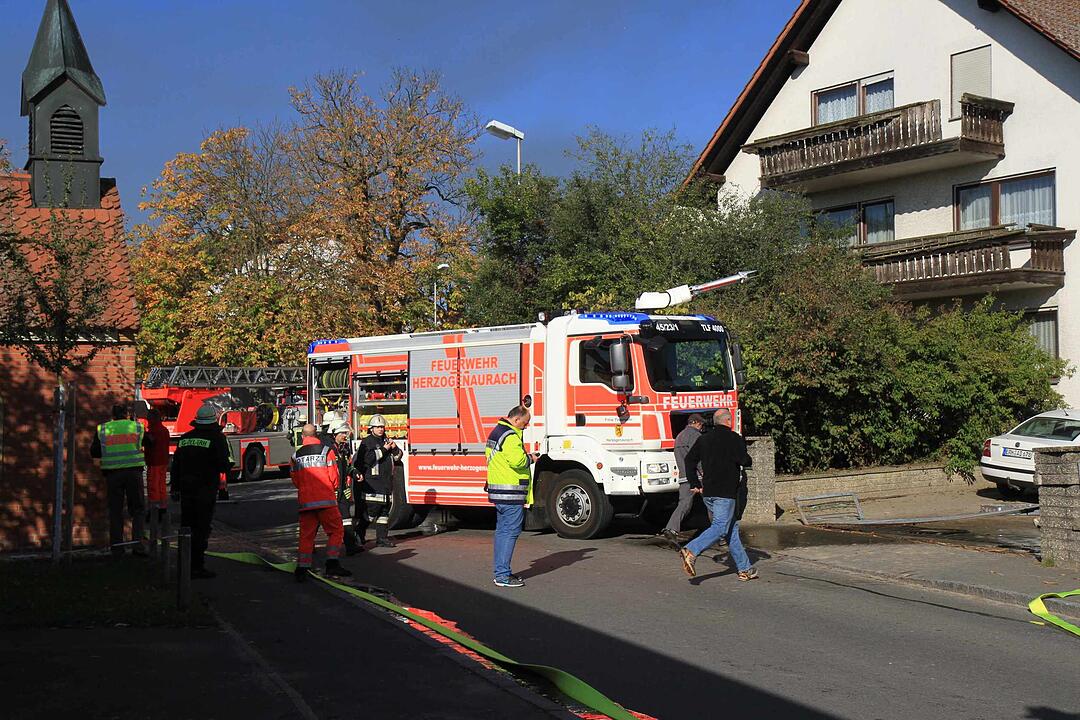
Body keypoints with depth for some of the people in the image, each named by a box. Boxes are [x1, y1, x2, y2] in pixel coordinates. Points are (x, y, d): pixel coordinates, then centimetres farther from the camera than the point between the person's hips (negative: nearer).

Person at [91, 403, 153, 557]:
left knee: (115, 511, 8)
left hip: (112, 473, 1)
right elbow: (149, 443, 17)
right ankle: (137, 543, -8)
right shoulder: (137, 427, 5)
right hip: (133, 471, -1)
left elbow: (94, 452, 7)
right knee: (138, 509, 7)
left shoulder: (102, 429, 6)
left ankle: (117, 548, 7)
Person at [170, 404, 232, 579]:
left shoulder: (184, 438, 10)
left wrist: (175, 487, 18)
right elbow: (223, 465, -14)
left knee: (187, 526, 13)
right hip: (206, 489, -5)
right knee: (202, 528, -2)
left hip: (186, 488, 5)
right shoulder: (217, 438, -8)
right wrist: (229, 465, 9)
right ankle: (197, 566, -4)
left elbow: (176, 465, 12)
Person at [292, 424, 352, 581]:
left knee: (306, 534, 9)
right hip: (326, 500, -4)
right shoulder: (326, 450, -2)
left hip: (305, 501, 4)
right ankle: (332, 564, -5)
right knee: (336, 531, 5)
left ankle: (302, 569, 3)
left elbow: (295, 480, 12)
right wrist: (333, 488, 17)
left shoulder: (296, 455, 9)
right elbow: (333, 476, -4)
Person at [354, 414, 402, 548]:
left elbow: (398, 456, 19)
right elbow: (367, 459, -20)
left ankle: (382, 538, 12)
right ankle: (359, 536, 0)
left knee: (384, 511, 8)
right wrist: (384, 450, -17)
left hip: (386, 484, 7)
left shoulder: (386, 441, 16)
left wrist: (395, 448, -2)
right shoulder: (367, 442, -5)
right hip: (372, 484, -7)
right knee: (369, 512, -11)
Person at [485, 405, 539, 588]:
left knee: (502, 530, 15)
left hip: (497, 490, 11)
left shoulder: (496, 432, 18)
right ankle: (503, 575, -8)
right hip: (511, 493, -11)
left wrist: (526, 456, 15)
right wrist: (530, 458, -8)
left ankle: (500, 571, 20)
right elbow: (517, 460, -27)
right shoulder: (510, 436, -16)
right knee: (510, 531, -8)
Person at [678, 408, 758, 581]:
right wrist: (749, 460, 11)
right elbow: (745, 460, -12)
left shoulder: (704, 439, 13)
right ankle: (691, 551, -29)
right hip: (725, 492, -8)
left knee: (732, 528, 13)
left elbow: (690, 459, 10)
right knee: (720, 527, -10)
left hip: (707, 492, 8)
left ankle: (744, 569, 16)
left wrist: (694, 483, 12)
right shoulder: (734, 438, -6)